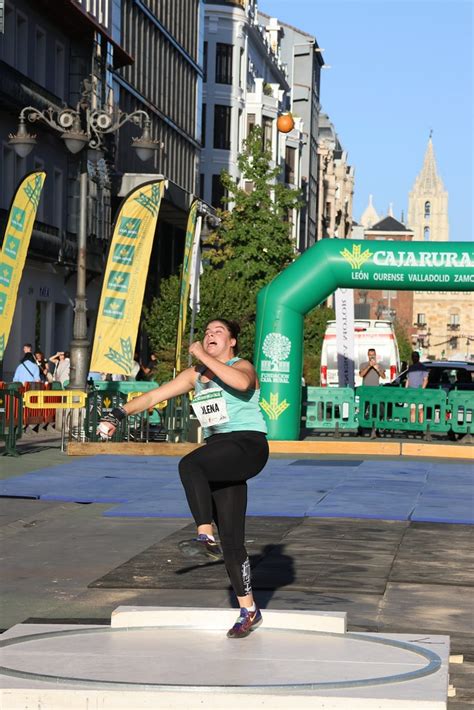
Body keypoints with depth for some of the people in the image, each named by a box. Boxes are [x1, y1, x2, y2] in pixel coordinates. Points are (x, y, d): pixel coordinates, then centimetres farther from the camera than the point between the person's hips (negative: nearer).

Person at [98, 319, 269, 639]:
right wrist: (120, 413, 5)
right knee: (231, 539, 4)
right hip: (221, 449, 7)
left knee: (189, 465, -34)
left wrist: (203, 356, -21)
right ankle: (249, 611, 11)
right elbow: (155, 395, 16)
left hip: (248, 444, -7)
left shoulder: (242, 366, -3)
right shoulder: (195, 374, 17)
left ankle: (206, 538, -32)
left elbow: (241, 382, -28)